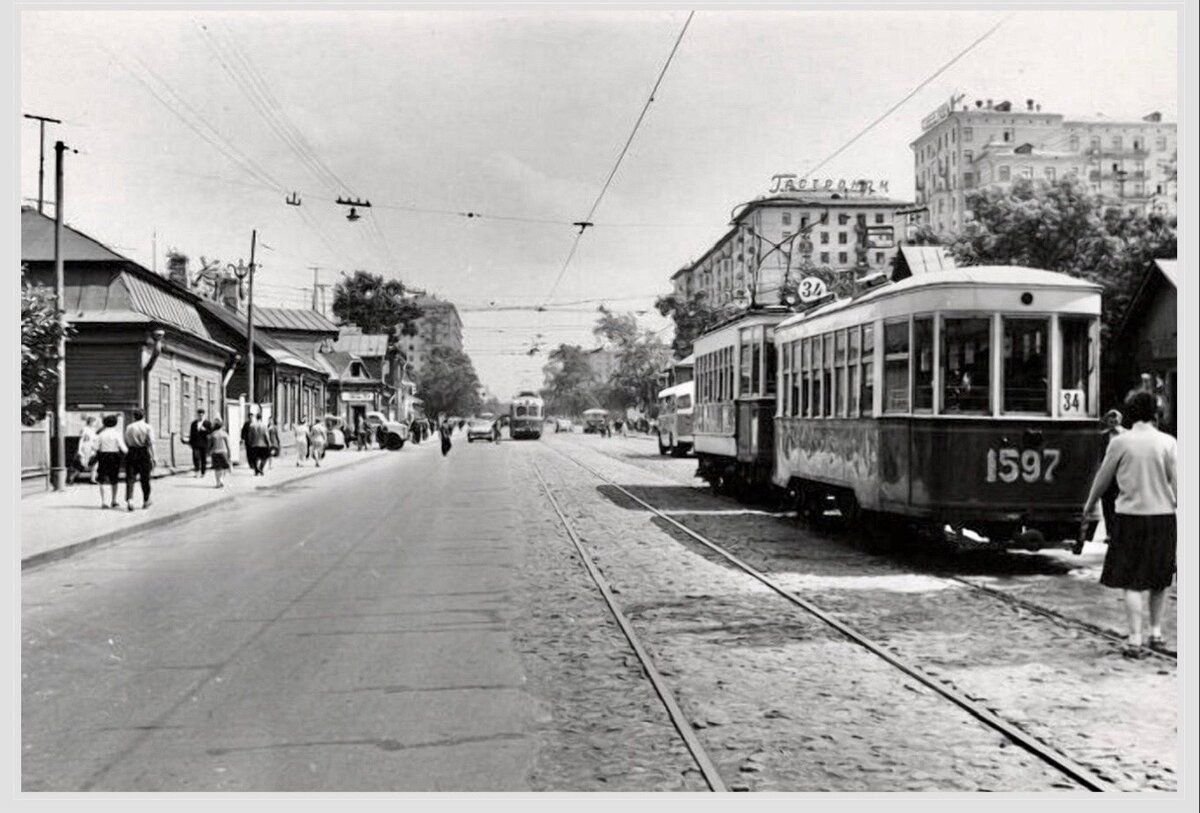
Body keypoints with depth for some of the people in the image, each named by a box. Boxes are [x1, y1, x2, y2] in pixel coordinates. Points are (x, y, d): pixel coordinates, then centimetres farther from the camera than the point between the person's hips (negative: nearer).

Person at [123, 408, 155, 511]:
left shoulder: (128, 427, 6)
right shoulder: (147, 427, -3)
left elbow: (126, 443, 8)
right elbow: (150, 444, -10)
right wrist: (152, 458, -9)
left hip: (131, 453, 2)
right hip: (143, 453, -2)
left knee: (129, 478, 3)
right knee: (145, 478, 10)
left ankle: (129, 499, -15)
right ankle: (145, 501, 22)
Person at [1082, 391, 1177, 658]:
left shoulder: (1120, 442, -5)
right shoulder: (1167, 442, -2)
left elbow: (1103, 477, 6)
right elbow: (1176, 483, -2)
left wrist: (1089, 506, 20)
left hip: (1130, 516, -2)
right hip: (1162, 516, 2)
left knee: (1133, 582, 2)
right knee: (1159, 579, 17)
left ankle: (1135, 641, -1)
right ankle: (1156, 634, 25)